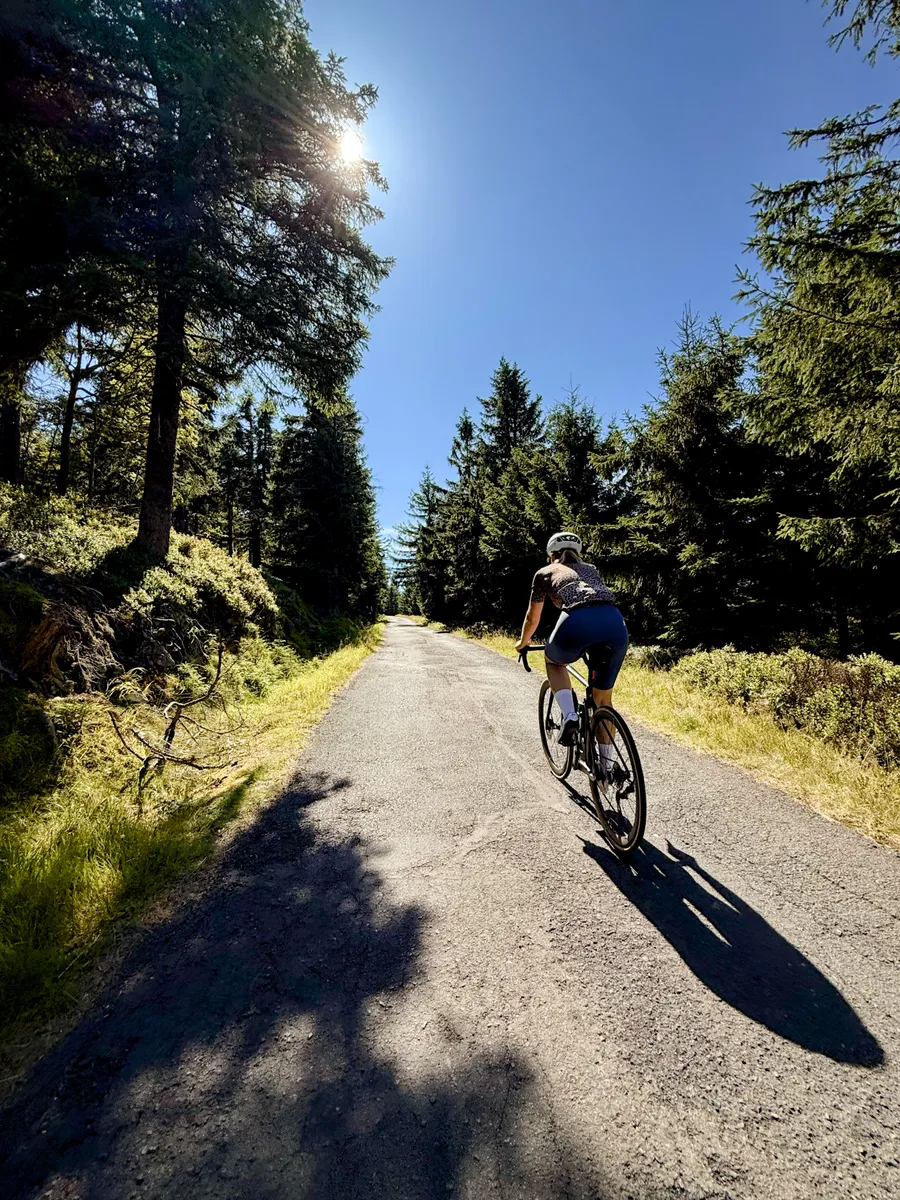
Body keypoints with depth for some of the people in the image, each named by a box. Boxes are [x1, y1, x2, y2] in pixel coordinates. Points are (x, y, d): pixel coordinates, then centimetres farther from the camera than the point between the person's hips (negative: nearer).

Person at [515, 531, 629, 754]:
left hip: (578, 621, -3)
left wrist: (523, 642, 56)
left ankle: (569, 715, 9)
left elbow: (532, 618, 36)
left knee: (554, 661, 31)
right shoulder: (592, 570, 37)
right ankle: (605, 765, 28)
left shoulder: (545, 573, 26)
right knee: (603, 699, 22)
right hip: (615, 624, 4)